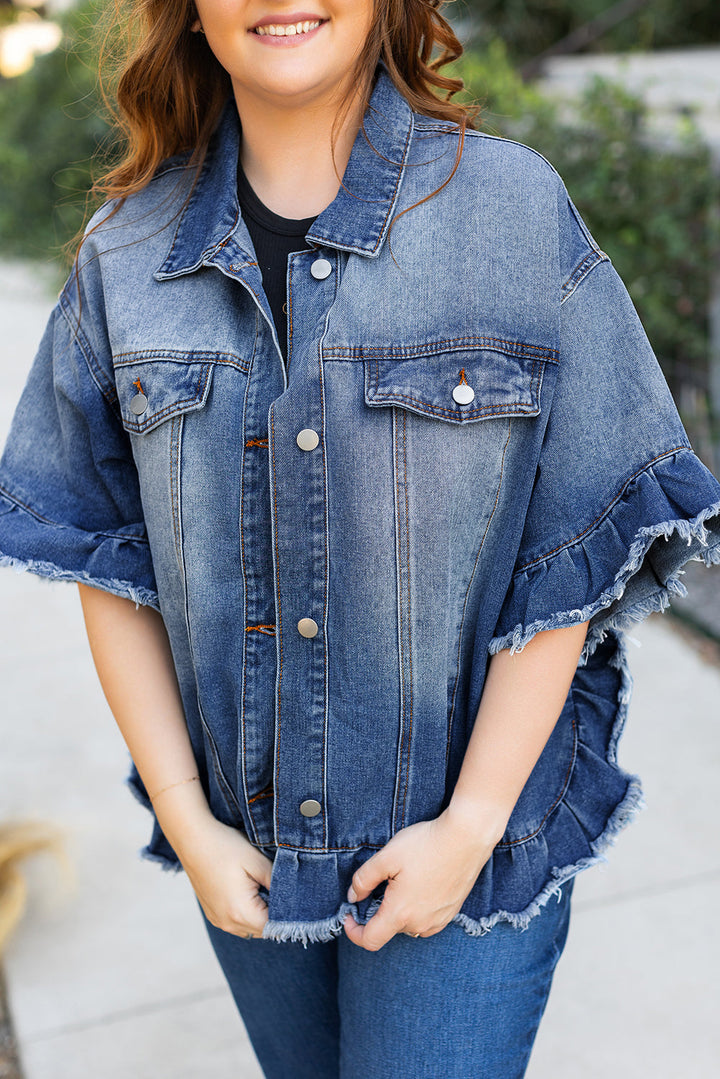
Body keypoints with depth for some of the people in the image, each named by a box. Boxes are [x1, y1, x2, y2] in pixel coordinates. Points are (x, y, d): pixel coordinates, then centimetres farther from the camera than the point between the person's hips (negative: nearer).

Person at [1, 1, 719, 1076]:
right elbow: (106, 560, -1)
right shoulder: (125, 251, -4)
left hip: (475, 835, -3)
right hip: (245, 839, 3)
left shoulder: (517, 207, -12)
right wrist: (184, 820, -5)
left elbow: (577, 555, -11)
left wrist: (471, 826, -12)